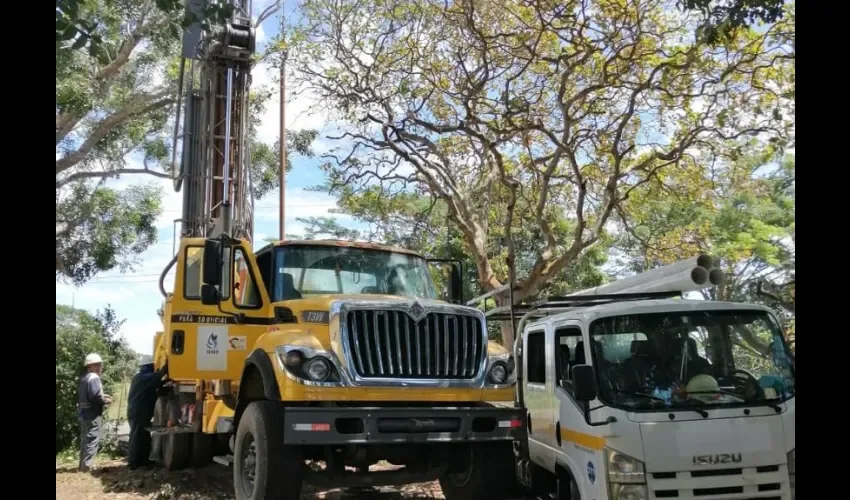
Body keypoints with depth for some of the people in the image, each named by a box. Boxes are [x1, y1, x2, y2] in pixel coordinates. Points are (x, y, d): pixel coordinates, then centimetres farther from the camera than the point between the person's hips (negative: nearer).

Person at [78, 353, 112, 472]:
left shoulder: (84, 378, 15)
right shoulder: (94, 377, -16)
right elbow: (96, 396, -25)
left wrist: (103, 396, 13)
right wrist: (106, 400, -9)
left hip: (84, 413, 10)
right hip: (93, 414, -10)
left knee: (85, 440, 15)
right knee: (92, 440, -6)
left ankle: (83, 465, 21)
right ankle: (86, 465, -8)